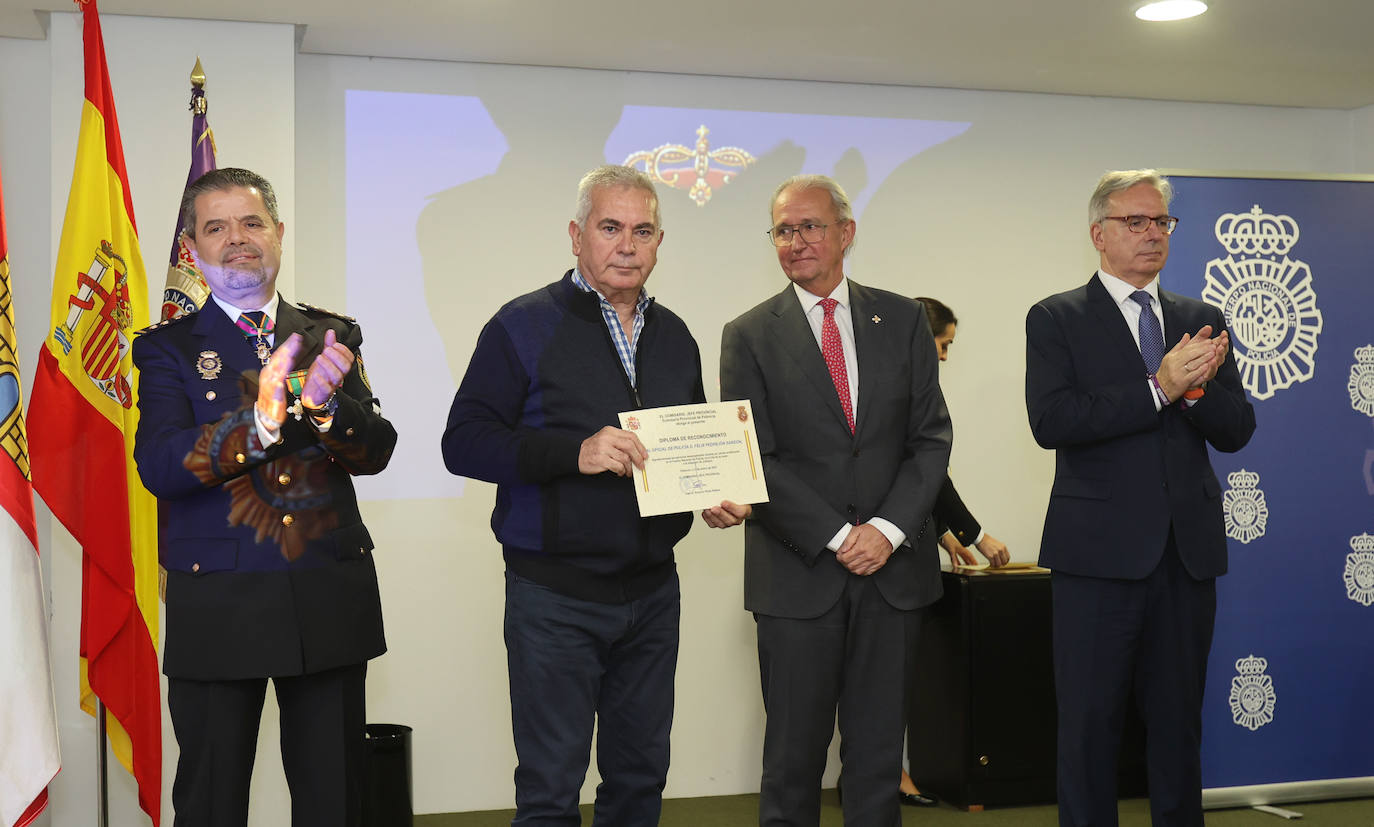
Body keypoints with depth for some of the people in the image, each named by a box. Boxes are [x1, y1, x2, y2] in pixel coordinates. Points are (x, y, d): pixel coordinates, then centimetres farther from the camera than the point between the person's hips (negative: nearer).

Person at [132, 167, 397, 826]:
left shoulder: (332, 336, 9)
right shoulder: (168, 348, 3)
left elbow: (377, 450, -1)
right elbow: (159, 467, -12)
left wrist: (324, 407, -22)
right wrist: (261, 421, -26)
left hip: (331, 597, 2)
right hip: (217, 606, -2)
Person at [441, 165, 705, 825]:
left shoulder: (674, 337, 12)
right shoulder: (523, 326, -6)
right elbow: (464, 442, -12)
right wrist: (574, 452, -24)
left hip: (652, 592, 5)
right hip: (556, 597, -5)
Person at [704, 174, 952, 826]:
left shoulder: (902, 320, 8)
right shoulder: (749, 336, 2)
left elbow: (930, 436, 4)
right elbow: (755, 459, -4)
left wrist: (888, 528, -10)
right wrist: (838, 536, -12)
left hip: (893, 567, 2)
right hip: (797, 574, -2)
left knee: (878, 756, 8)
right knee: (793, 760, 5)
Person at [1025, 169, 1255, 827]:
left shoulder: (1202, 321, 13)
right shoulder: (1056, 320, 0)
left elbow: (1236, 431, 6)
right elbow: (1052, 421, -15)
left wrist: (1195, 386, -14)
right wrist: (1159, 388, -18)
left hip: (1188, 550, 4)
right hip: (1100, 550, -4)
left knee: (1179, 723, 12)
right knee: (1089, 724, 2)